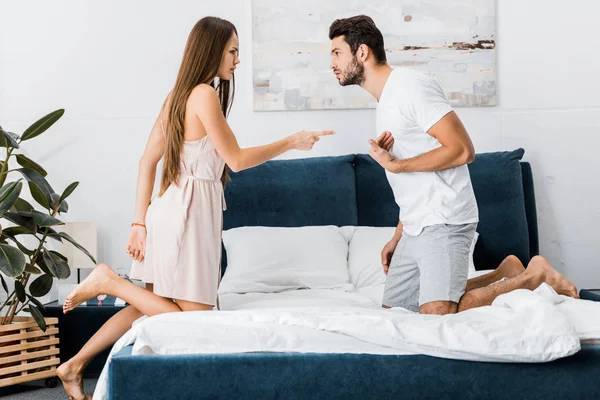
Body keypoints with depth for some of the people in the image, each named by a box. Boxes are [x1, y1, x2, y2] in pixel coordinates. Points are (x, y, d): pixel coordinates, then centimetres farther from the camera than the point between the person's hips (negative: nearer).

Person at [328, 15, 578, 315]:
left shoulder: (409, 85, -11)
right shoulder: (385, 102, 18)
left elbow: (462, 150, -19)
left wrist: (395, 165, -14)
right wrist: (398, 237, 19)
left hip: (443, 222, -10)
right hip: (415, 228, 10)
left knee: (437, 315, -21)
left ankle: (531, 277, 0)